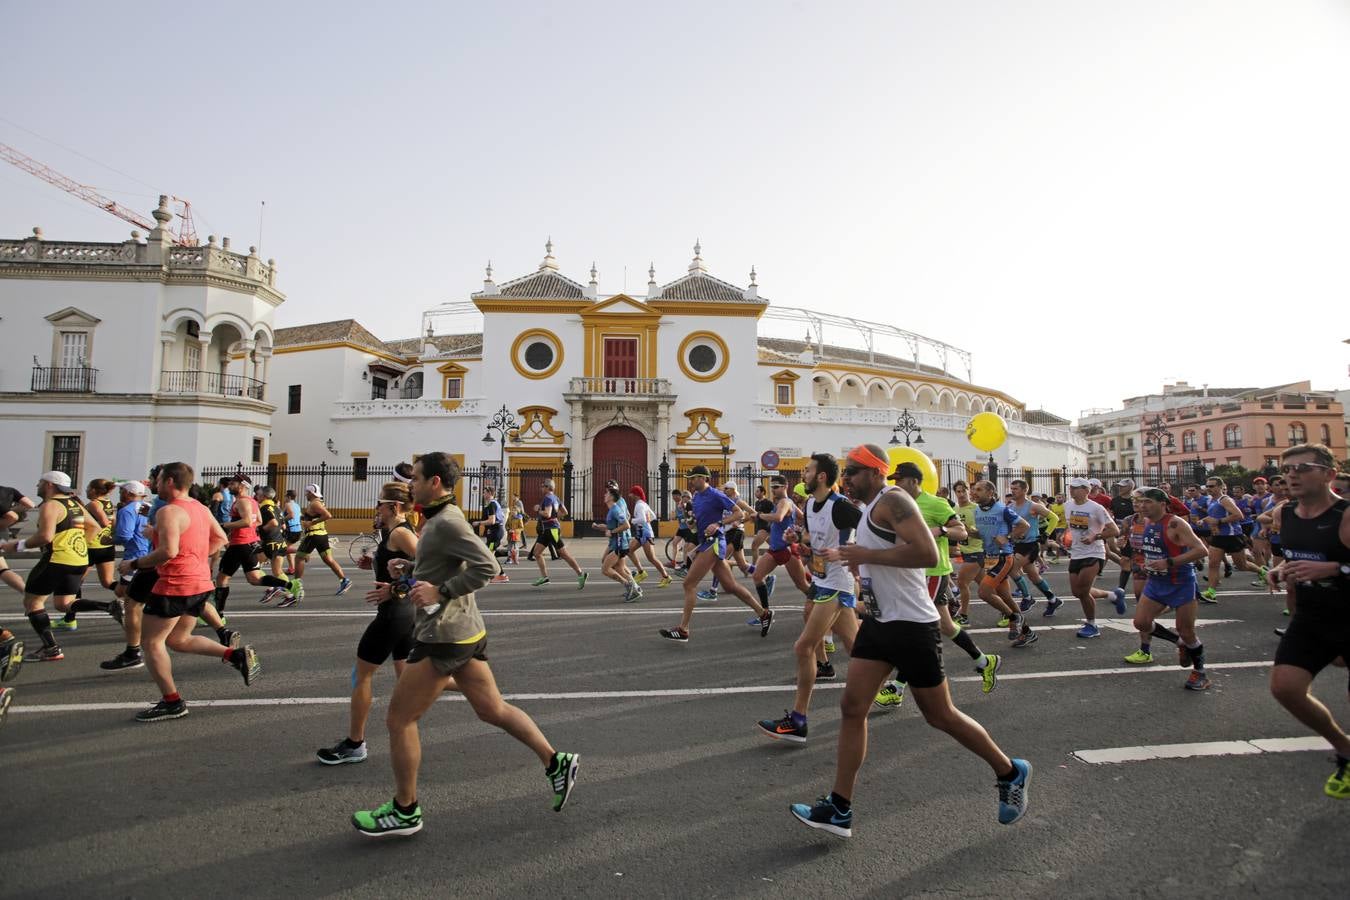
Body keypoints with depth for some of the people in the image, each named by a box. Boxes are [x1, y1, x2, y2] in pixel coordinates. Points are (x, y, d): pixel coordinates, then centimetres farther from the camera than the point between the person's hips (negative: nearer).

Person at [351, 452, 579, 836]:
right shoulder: (439, 519, 14)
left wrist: (439, 591, -24)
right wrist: (399, 587, 17)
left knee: (399, 719, 4)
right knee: (493, 709, 14)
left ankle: (404, 811, 18)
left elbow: (486, 567, -26)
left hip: (445, 636, -10)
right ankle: (556, 763, 18)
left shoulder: (446, 522, -17)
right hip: (465, 631, 10)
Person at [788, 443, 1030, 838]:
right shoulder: (872, 509, 14)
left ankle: (1011, 773, 30)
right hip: (879, 622, 9)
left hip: (911, 625, -9)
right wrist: (853, 559, 16)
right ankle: (839, 809, 8)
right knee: (852, 708, 3)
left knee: (940, 716, 6)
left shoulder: (892, 501, -16)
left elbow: (928, 554, -28)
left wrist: (867, 555, -23)